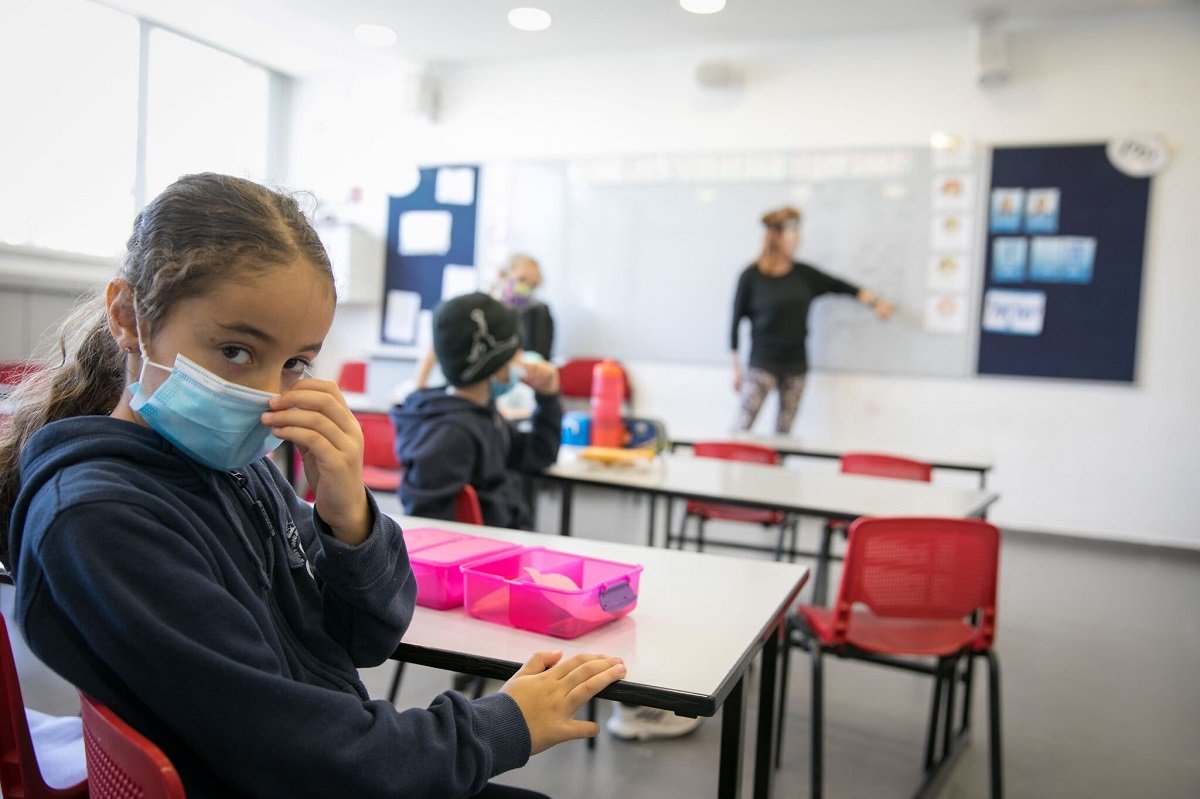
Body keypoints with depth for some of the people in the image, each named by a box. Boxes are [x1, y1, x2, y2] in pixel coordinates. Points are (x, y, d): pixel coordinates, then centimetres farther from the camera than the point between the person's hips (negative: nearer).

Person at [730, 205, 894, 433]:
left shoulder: (803, 274, 5)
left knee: (784, 431, 5)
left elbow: (840, 286, 15)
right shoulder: (751, 276, -6)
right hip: (762, 364, -4)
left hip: (796, 365, 4)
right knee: (742, 427, -11)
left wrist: (874, 302, 4)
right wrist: (737, 368, -1)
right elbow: (737, 320, -2)